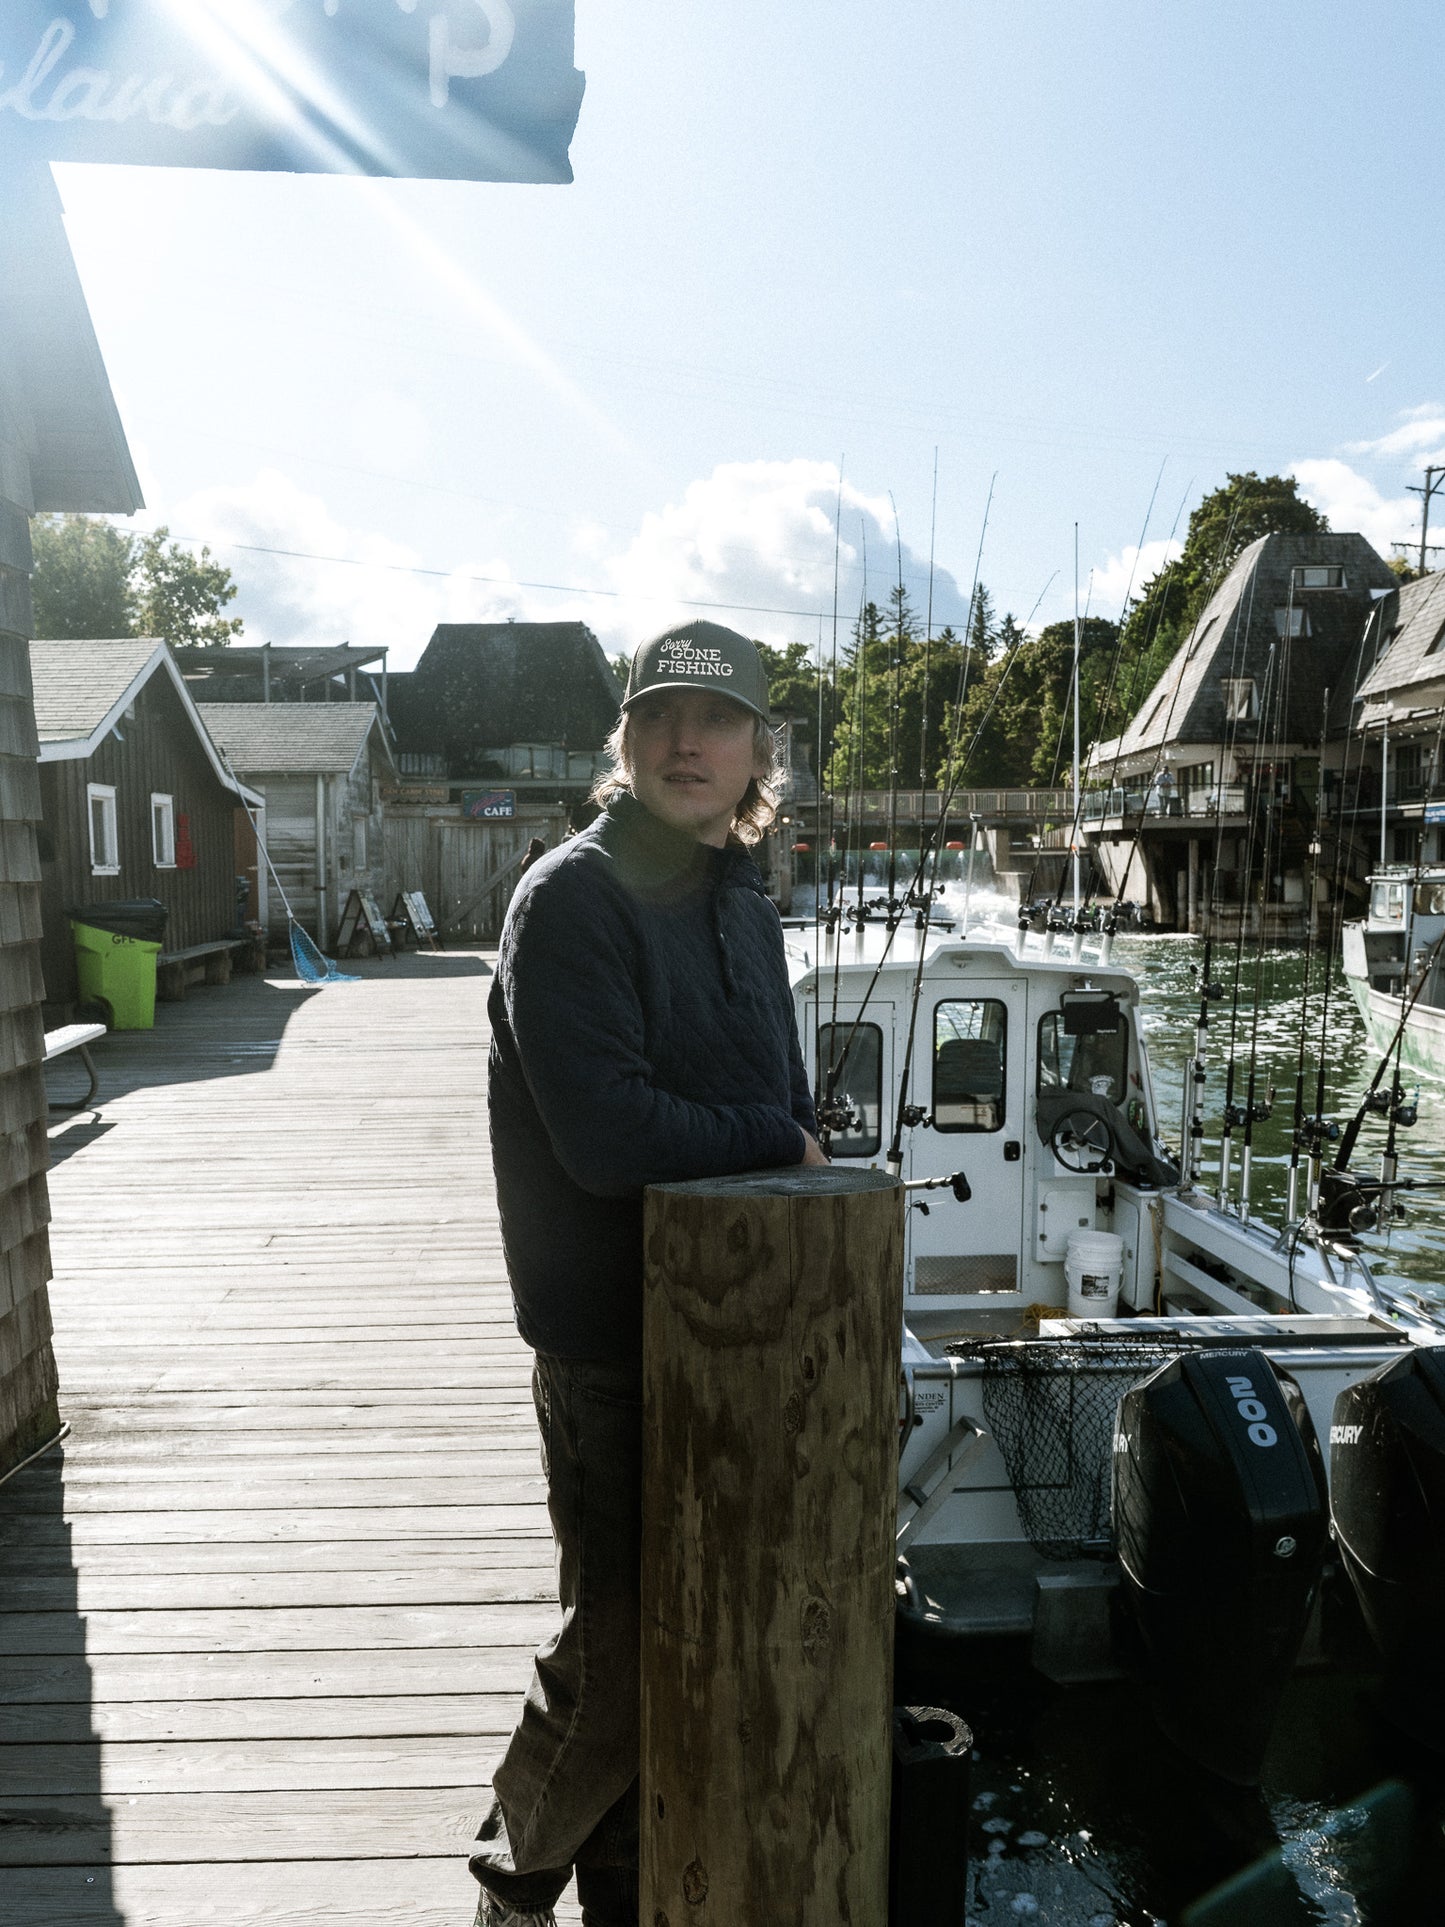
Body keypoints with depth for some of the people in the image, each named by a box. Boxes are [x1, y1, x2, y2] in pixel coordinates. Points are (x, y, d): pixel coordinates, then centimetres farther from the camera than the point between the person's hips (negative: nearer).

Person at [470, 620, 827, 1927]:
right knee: (620, 1645, 4)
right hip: (612, 1339, -7)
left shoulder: (745, 904, 11)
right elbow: (605, 1138, -24)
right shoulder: (573, 899, -14)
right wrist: (775, 1137, -11)